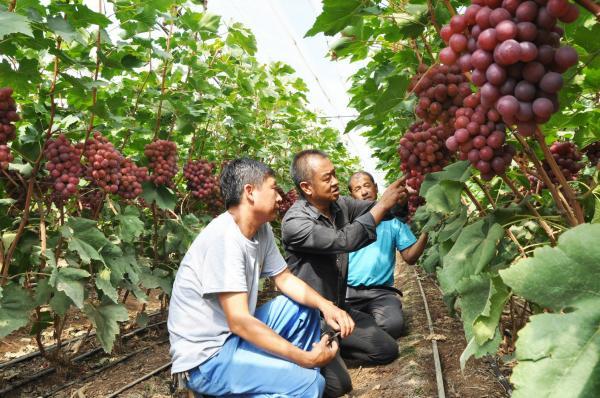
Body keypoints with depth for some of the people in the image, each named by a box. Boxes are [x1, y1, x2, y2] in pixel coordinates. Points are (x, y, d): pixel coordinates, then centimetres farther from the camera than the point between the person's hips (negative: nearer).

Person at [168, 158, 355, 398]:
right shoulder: (224, 238, -26)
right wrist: (307, 359, -23)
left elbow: (285, 279, 11)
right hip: (207, 355, -9)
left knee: (305, 308, 10)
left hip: (235, 333, 9)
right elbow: (239, 322, -28)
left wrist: (326, 306, -7)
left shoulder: (261, 229, -1)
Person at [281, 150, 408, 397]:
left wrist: (396, 198, -16)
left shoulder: (339, 204, -2)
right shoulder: (294, 222, -25)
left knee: (388, 350, 7)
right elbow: (344, 241, -33)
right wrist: (383, 204, -29)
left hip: (338, 309, 7)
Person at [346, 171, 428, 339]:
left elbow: (410, 257, 6)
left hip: (380, 292, 1)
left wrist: (425, 232, -8)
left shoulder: (393, 219, 9)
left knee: (394, 324, -29)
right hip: (347, 290, -1)